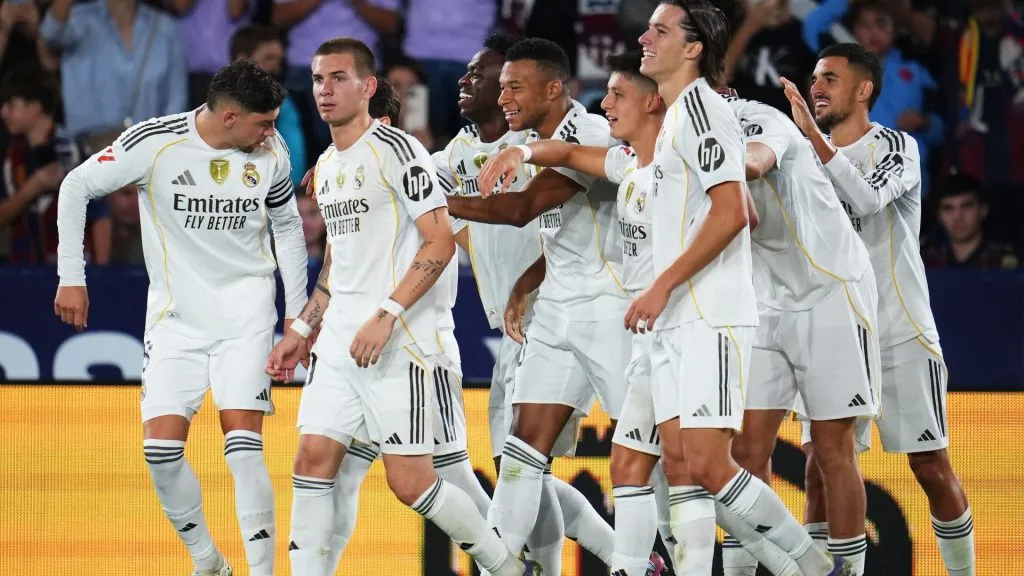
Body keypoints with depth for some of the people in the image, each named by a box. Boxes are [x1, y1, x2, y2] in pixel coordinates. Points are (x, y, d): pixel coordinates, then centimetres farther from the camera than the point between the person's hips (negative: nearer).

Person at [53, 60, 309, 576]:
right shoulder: (154, 143, -14)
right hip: (176, 317, 0)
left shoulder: (271, 152, -5)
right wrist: (71, 277, -3)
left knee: (244, 447, -14)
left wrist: (297, 312, 12)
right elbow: (76, 187, -2)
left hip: (246, 316, 0)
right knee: (162, 448, -6)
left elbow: (288, 227, 13)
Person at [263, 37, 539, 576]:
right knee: (313, 460, -1)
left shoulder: (394, 149, -9)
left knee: (410, 483, -6)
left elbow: (440, 242, -15)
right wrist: (302, 330, 20)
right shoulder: (326, 166, 17)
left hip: (397, 343, -8)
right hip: (338, 341, 8)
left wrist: (385, 317, -20)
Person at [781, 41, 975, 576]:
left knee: (931, 466, -2)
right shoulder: (810, 157, 12)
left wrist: (814, 136, -31)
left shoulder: (896, 147, -5)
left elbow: (867, 198, -25)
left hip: (900, 332, -5)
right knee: (822, 464, -5)